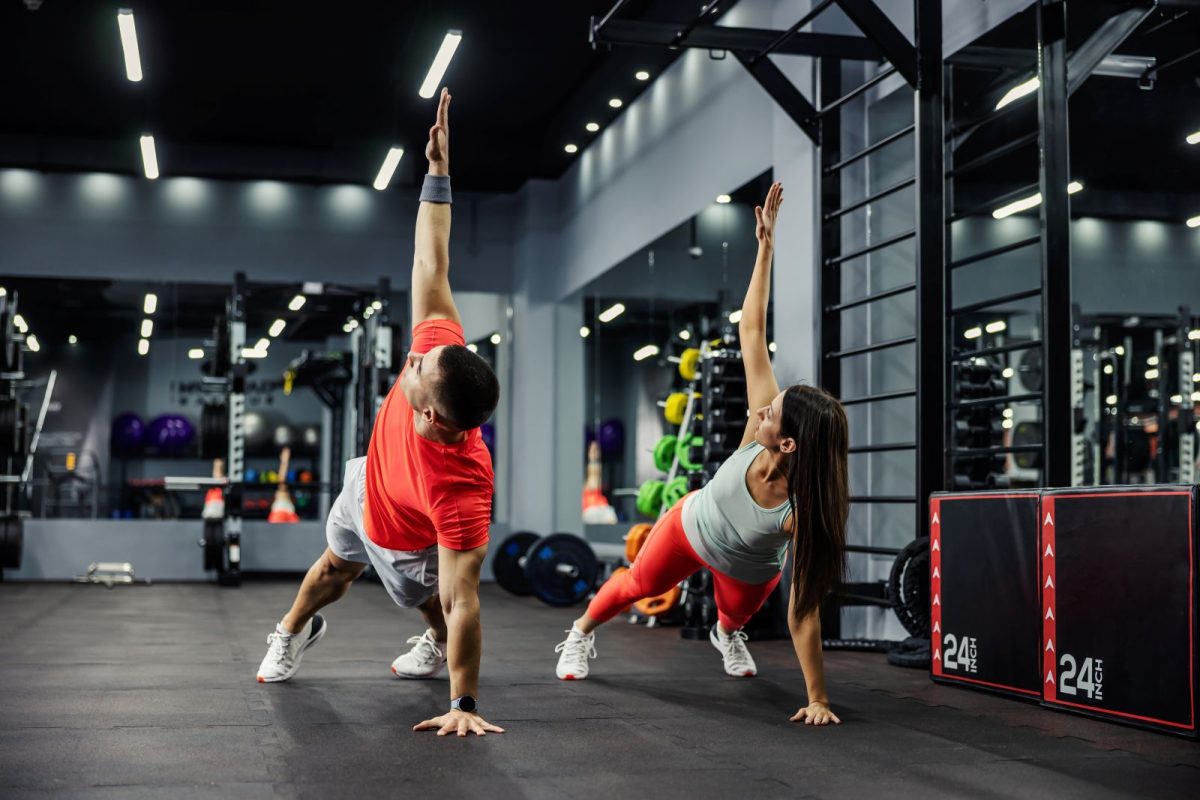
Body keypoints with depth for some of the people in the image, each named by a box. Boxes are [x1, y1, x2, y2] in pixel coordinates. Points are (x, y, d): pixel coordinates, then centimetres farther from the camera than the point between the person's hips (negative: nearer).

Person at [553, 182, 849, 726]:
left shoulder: (804, 511, -44)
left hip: (747, 571, -1)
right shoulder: (760, 433, -38)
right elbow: (751, 331, -34)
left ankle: (726, 633, 68)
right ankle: (582, 633, 52)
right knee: (638, 584, 23)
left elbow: (804, 610, -40)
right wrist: (766, 245, -36)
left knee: (739, 612, 29)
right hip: (691, 526, 1)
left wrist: (818, 699, -39)